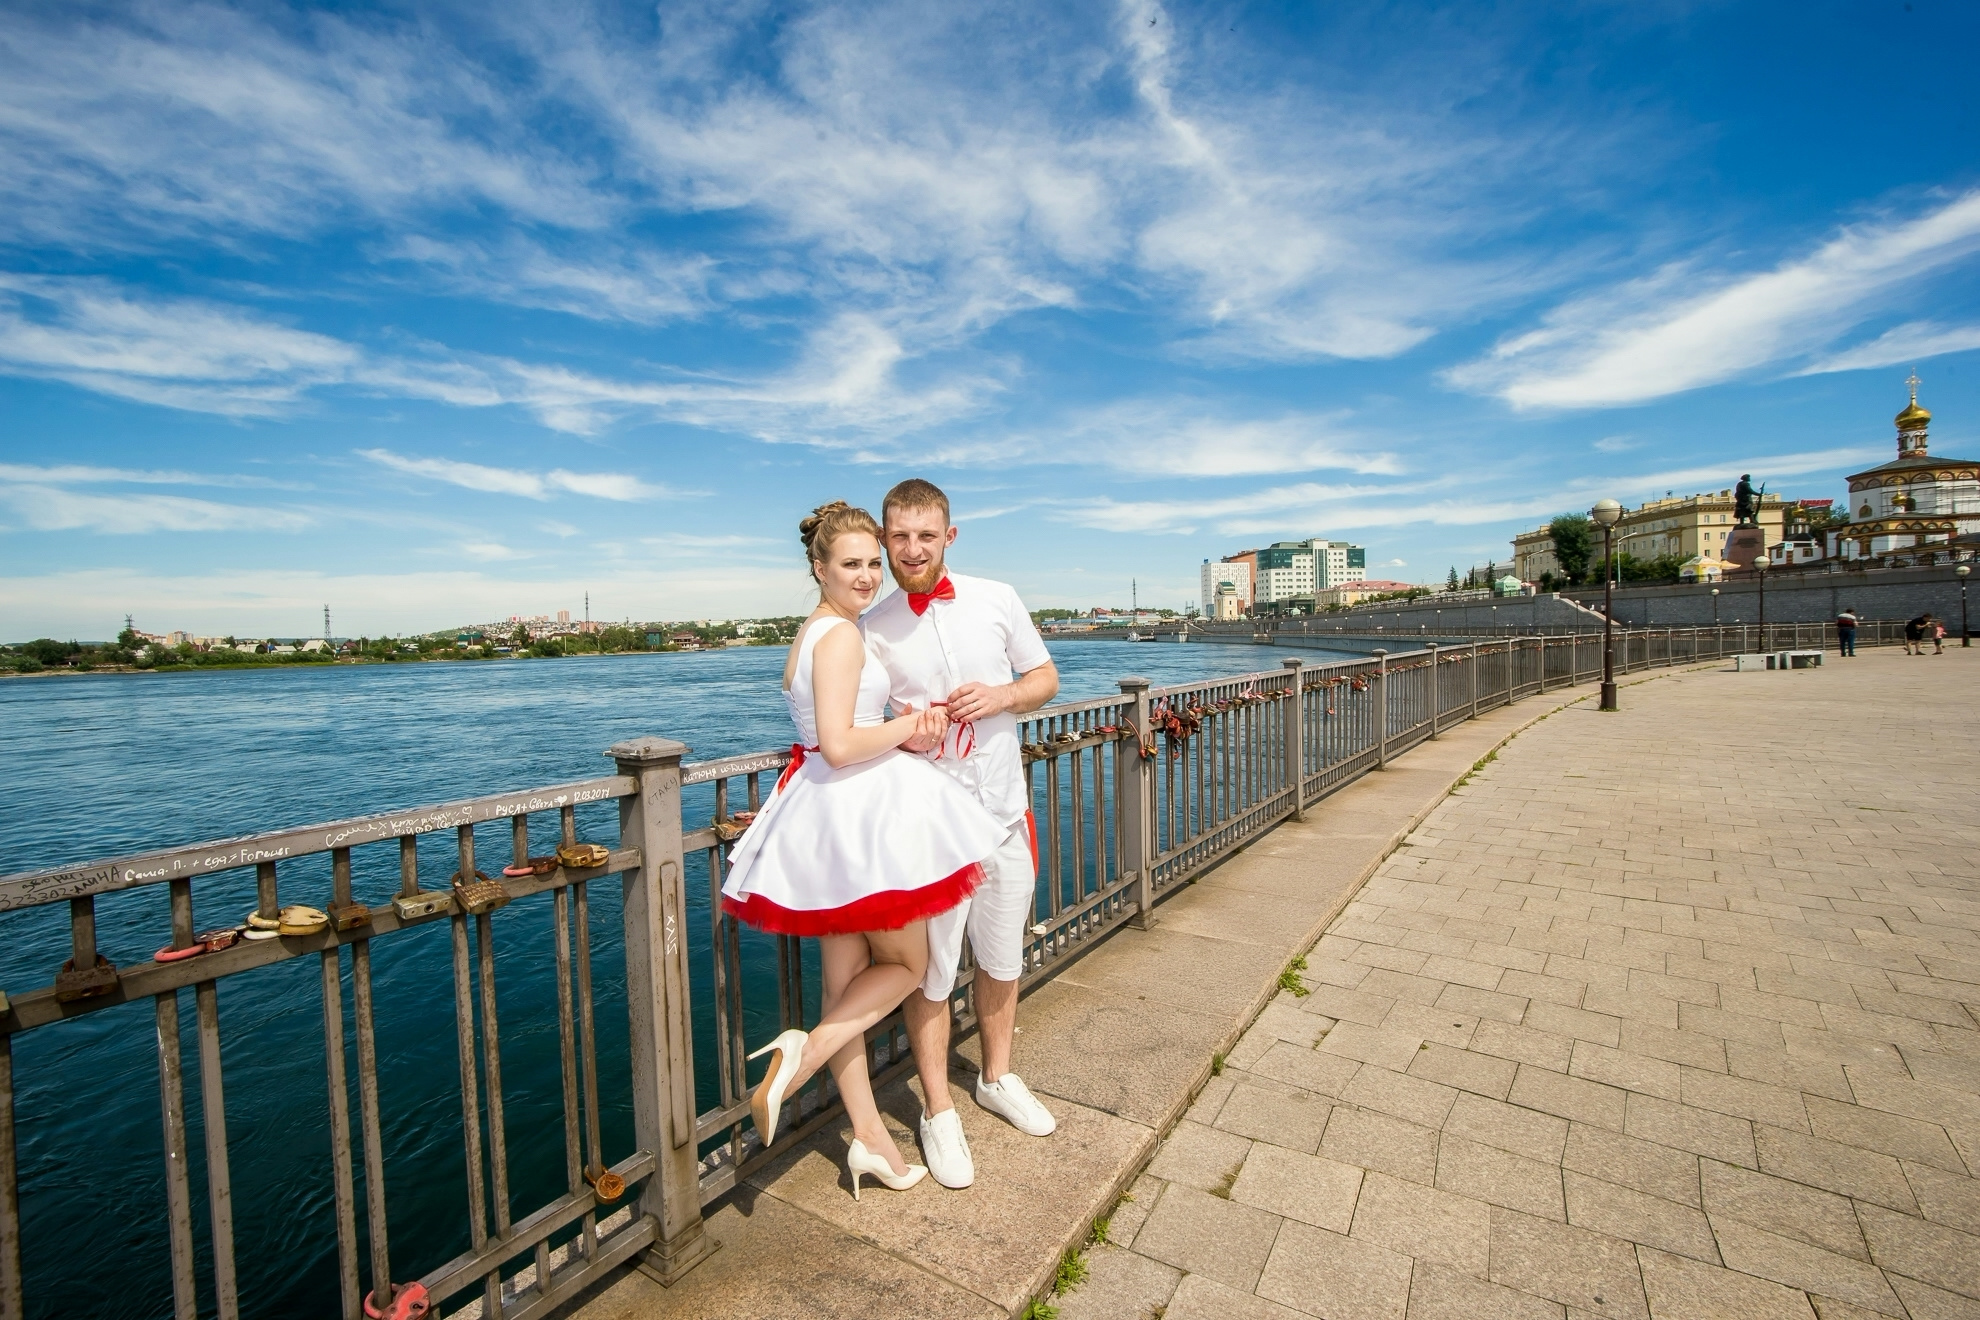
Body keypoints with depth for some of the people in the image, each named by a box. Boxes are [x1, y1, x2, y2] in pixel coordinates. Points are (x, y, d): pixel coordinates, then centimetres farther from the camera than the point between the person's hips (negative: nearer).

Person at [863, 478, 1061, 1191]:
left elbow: (1045, 678, 6)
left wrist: (1001, 694, -15)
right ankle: (938, 1113, 31)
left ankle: (997, 1078, 45)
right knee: (931, 975, 7)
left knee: (1002, 961, 20)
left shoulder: (996, 599, -2)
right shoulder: (871, 630, -5)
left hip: (1005, 811, 3)